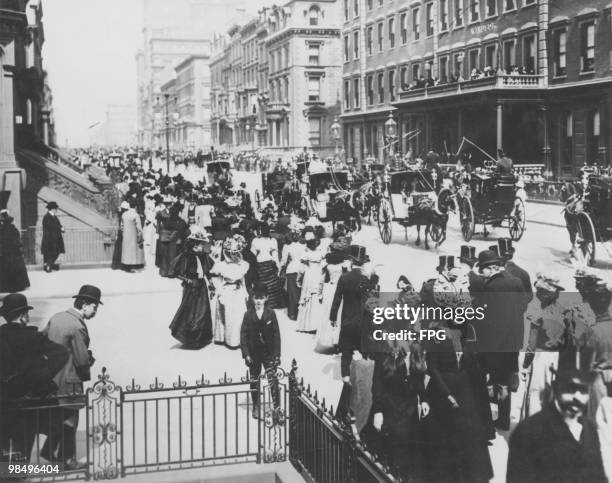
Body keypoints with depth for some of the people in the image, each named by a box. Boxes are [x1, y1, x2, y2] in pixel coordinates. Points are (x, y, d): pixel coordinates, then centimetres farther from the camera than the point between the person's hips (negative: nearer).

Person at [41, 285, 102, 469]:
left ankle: (49, 451, 33)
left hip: (50, 377, 8)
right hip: (68, 381, -8)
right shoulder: (78, 327, -23)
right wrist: (86, 374, 0)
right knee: (69, 421, 9)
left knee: (58, 417, 24)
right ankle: (68, 459, 21)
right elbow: (82, 360, -22)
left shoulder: (56, 317, 1)